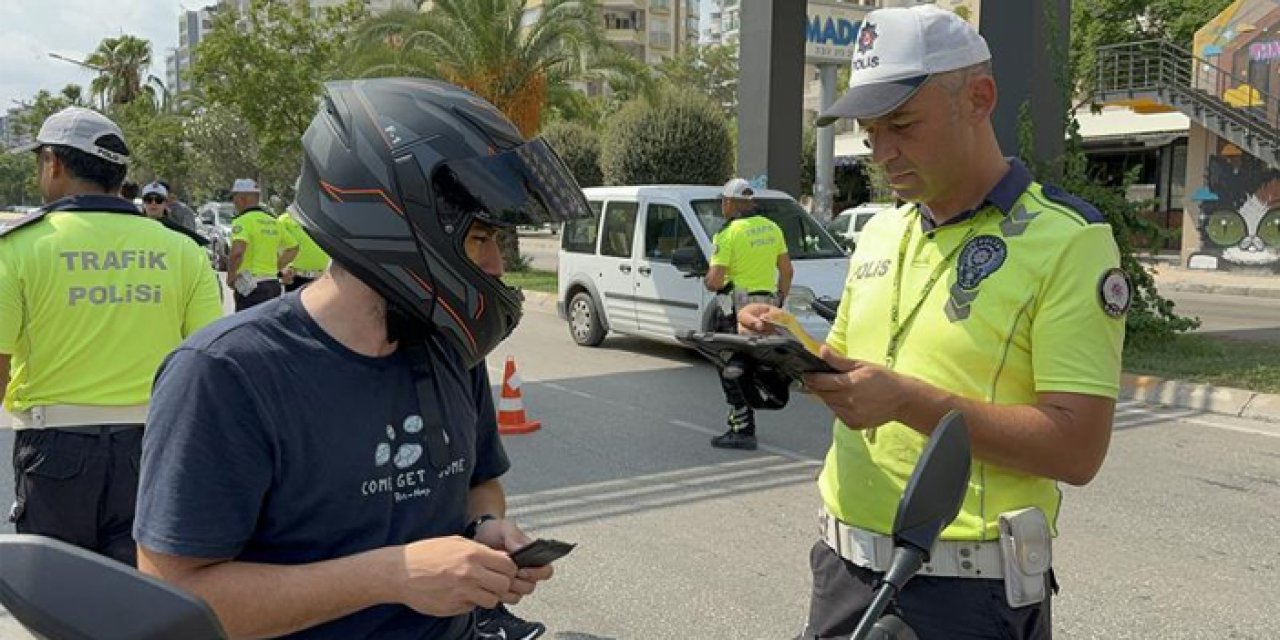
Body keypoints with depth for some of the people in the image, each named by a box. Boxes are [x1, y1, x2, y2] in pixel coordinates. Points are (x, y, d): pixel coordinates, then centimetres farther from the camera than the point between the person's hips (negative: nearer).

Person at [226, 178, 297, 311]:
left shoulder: (243, 221, -11)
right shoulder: (273, 222, 13)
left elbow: (237, 251, -27)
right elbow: (293, 248, 22)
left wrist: (231, 276, -13)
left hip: (251, 287, -8)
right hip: (273, 284, 8)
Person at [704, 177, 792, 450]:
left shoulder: (728, 234, -14)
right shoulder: (771, 228, 9)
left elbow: (715, 280, -19)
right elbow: (787, 271, 12)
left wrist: (707, 281, 3)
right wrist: (780, 300, 22)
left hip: (737, 311, -8)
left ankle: (743, 431, -2)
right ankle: (739, 419, 27)